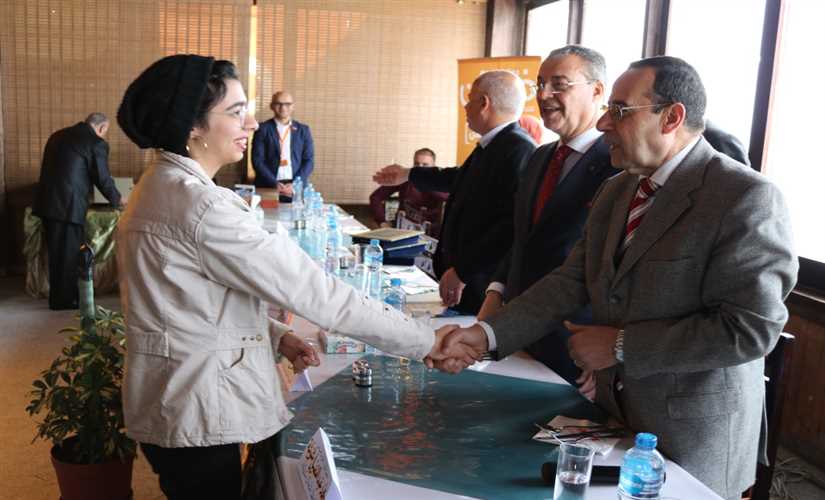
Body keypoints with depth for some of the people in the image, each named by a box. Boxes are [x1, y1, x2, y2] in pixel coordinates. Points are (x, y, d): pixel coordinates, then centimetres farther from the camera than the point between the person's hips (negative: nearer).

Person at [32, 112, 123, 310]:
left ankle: (57, 296, 27)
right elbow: (103, 179, -3)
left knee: (56, 252, 17)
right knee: (71, 254, 5)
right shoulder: (96, 143, -7)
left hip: (47, 202, 7)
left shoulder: (58, 135, 16)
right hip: (69, 205, -7)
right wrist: (117, 200, 15)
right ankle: (66, 299, 13)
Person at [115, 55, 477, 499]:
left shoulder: (163, 186, 5)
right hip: (194, 416, -9)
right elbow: (312, 291, -26)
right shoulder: (198, 204, -26)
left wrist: (274, 337, 2)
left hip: (177, 404, 9)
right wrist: (426, 341, -19)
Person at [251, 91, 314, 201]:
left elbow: (309, 160, 6)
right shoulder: (263, 129, 5)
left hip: (296, 188, 1)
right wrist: (275, 184, -12)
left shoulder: (303, 130, 11)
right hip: (268, 186, -1)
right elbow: (257, 160, -2)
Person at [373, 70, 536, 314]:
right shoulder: (489, 147, 8)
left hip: (483, 289, -9)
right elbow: (461, 179, 28)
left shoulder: (519, 149, -21)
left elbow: (511, 225, -28)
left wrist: (462, 271, -22)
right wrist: (407, 175, 39)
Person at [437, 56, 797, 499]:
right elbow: (572, 280, 2)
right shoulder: (615, 190, 5)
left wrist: (622, 345, -19)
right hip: (614, 413, 7)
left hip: (694, 440, -6)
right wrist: (488, 334, -10)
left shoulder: (747, 198, -19)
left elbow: (751, 328, -23)